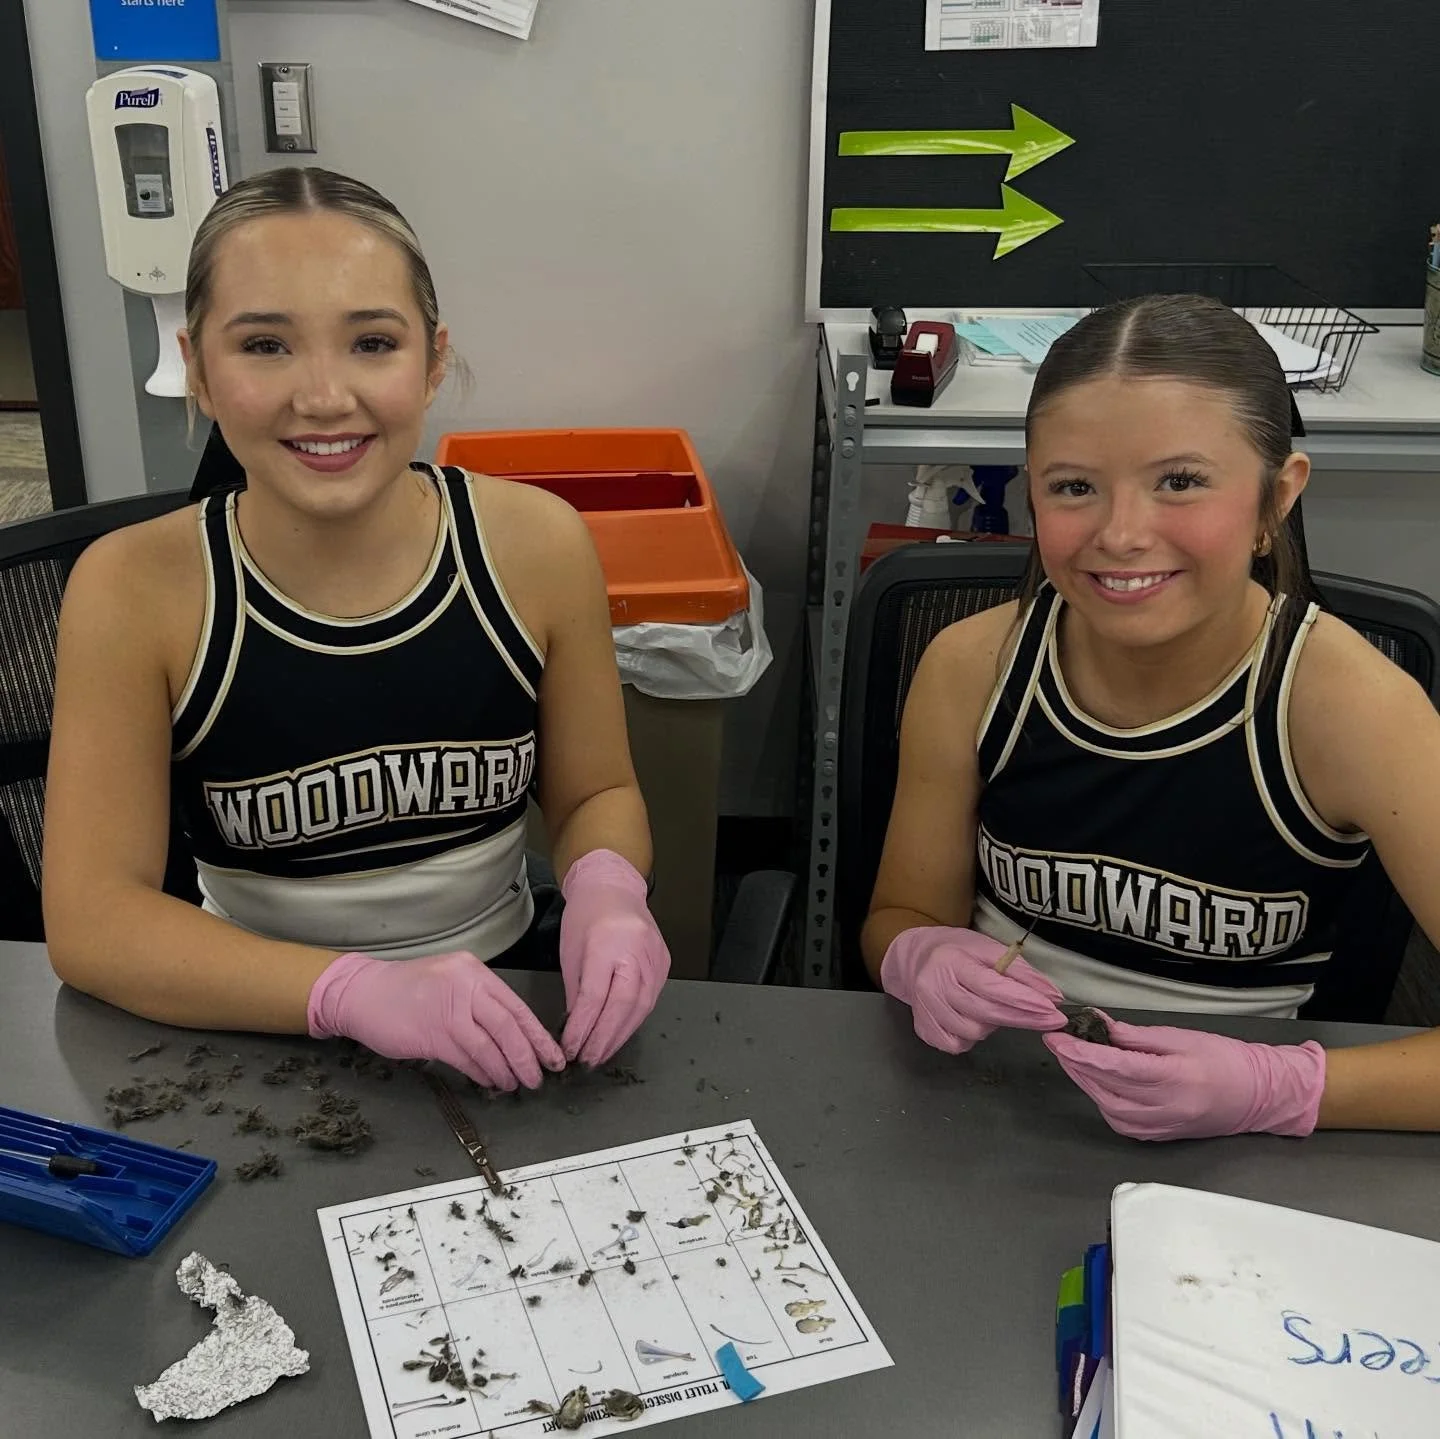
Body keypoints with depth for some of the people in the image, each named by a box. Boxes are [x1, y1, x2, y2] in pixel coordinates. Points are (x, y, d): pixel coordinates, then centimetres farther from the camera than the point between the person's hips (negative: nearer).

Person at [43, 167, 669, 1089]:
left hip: (505, 1018, 0)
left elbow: (596, 792, 3)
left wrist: (606, 889, -19)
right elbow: (93, 918, -14)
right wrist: (353, 988, -29)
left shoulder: (538, 545, -10)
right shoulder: (134, 590, -14)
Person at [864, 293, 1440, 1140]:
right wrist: (924, 960, -18)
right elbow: (901, 915, 2)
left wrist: (1275, 1090, -29)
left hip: (1223, 1164, 0)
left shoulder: (1345, 704, -17)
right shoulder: (971, 668, -10)